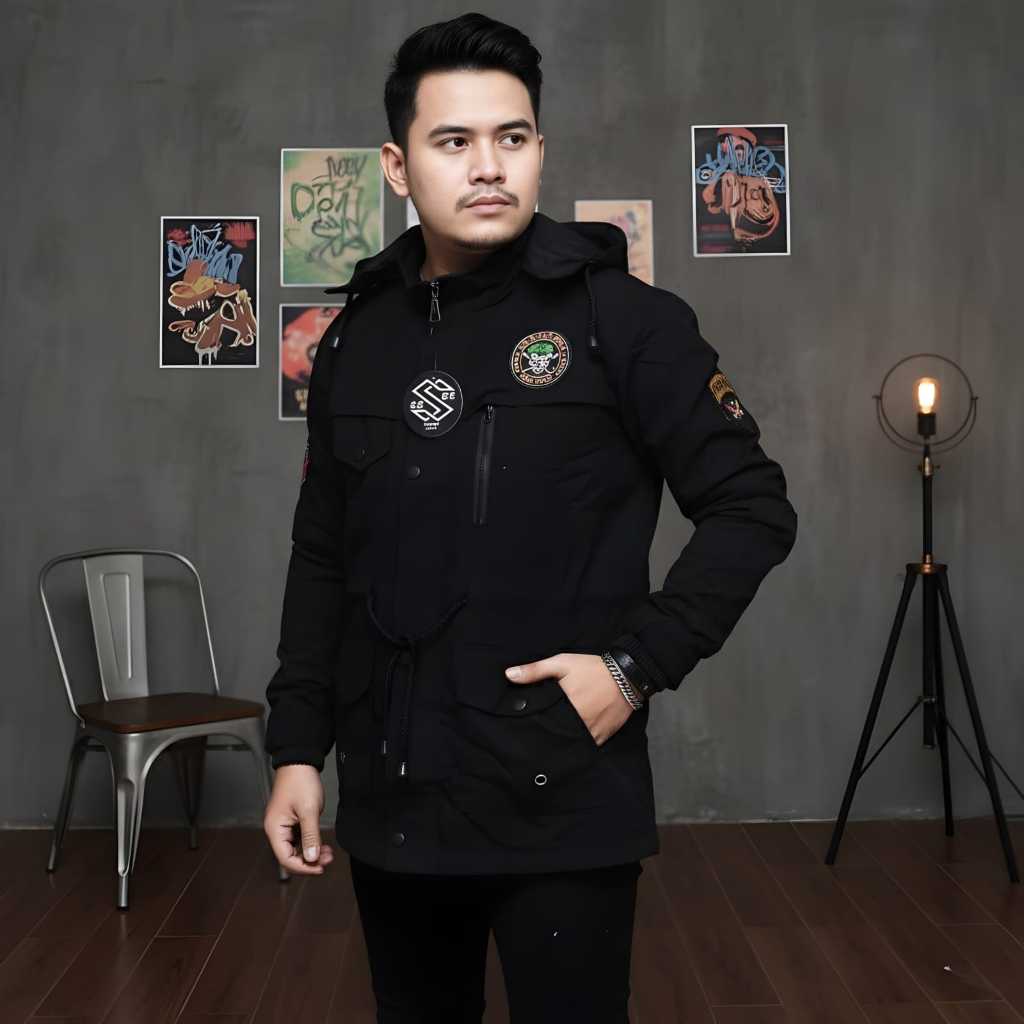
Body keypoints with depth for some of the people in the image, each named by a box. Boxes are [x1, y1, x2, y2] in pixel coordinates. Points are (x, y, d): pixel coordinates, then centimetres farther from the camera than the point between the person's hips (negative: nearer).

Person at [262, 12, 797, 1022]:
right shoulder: (356, 341, 7)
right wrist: (298, 747, 7)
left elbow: (752, 508, -5)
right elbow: (322, 561, 11)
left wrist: (638, 662, -15)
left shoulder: (622, 317, -7)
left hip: (563, 805, -4)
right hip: (389, 805, 5)